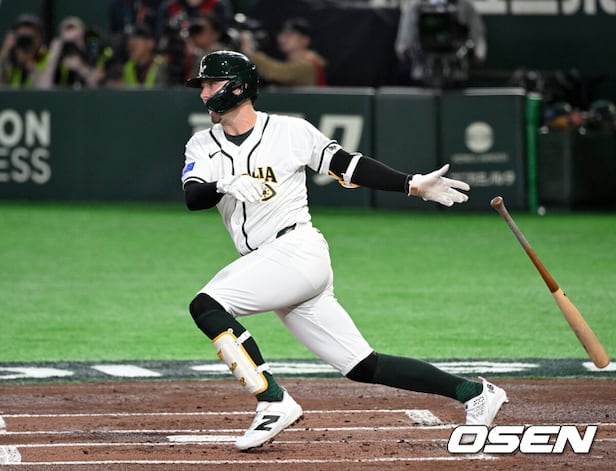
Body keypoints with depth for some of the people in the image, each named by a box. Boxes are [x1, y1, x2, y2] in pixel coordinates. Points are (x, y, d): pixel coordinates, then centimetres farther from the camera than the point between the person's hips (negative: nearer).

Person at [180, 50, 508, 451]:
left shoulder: (291, 131, 0)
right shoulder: (203, 145, 11)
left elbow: (347, 165, 3)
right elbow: (192, 197, -5)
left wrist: (413, 185, -3)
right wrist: (226, 185, -27)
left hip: (299, 250, -5)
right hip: (261, 262, 5)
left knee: (207, 305, -23)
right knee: (362, 366, 2)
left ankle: (275, 403, -22)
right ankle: (472, 392, 8)